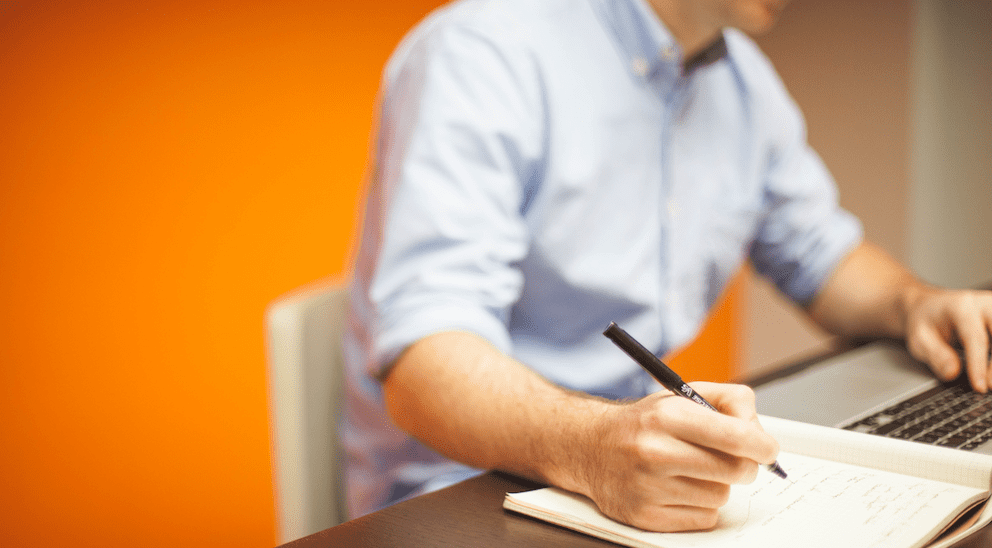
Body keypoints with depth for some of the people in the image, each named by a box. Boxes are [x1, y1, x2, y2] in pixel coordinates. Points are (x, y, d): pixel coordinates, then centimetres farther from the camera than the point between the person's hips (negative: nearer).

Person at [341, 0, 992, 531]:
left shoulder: (747, 81, 8)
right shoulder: (481, 52, -17)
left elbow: (823, 253, 22)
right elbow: (423, 363, -26)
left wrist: (914, 303, 1)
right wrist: (591, 448, -43)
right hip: (461, 494, -7)